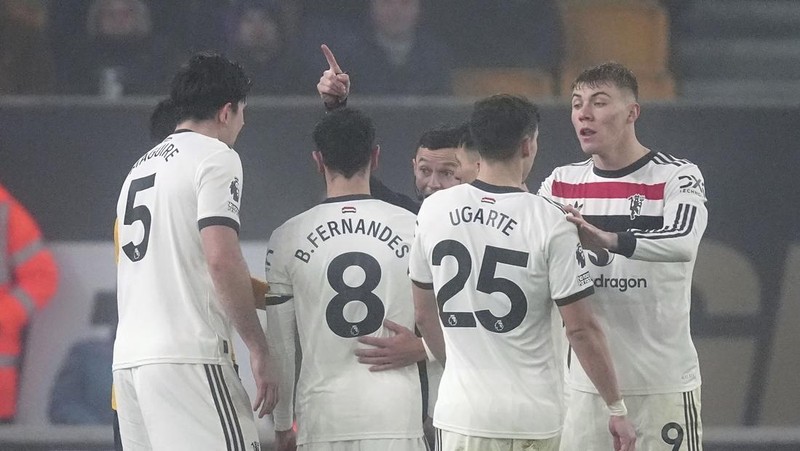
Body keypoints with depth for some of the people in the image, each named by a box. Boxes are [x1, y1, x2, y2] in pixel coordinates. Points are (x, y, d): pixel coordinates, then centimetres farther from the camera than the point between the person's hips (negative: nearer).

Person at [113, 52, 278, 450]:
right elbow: (222, 259, -15)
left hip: (127, 356, 9)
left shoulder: (140, 167, 24)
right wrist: (259, 350, -11)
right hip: (187, 355, -8)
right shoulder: (216, 157, -2)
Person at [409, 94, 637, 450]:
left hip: (460, 410, 3)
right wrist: (616, 408, 0)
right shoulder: (550, 224, -10)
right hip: (529, 417, -3)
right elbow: (581, 328, -9)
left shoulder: (434, 210, 2)